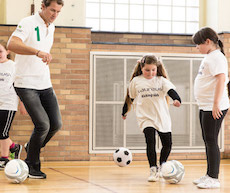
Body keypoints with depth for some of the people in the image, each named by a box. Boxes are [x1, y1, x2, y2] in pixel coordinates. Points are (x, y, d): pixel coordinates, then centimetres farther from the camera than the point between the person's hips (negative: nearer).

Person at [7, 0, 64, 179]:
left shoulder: (51, 27, 12)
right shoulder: (28, 23, -13)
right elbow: (12, 44, -31)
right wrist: (38, 52, -44)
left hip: (45, 85, 7)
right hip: (26, 85, -7)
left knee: (56, 124, 1)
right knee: (43, 125, -14)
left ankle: (31, 149, 26)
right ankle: (33, 167, 5)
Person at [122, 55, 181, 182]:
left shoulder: (161, 80, 2)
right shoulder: (136, 81, 5)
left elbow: (170, 90, -14)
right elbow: (130, 97, 18)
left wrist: (176, 99, -35)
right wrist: (124, 112, 26)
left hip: (162, 118, 1)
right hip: (145, 118, -1)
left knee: (167, 144, 4)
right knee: (150, 141, -18)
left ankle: (162, 166, 28)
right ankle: (153, 170, -13)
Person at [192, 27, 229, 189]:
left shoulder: (217, 57, -13)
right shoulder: (209, 57, 18)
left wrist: (216, 103, -28)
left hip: (214, 108, -10)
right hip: (205, 107, 10)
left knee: (211, 141, -7)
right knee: (208, 141, 14)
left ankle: (214, 179, -3)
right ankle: (209, 175, 22)